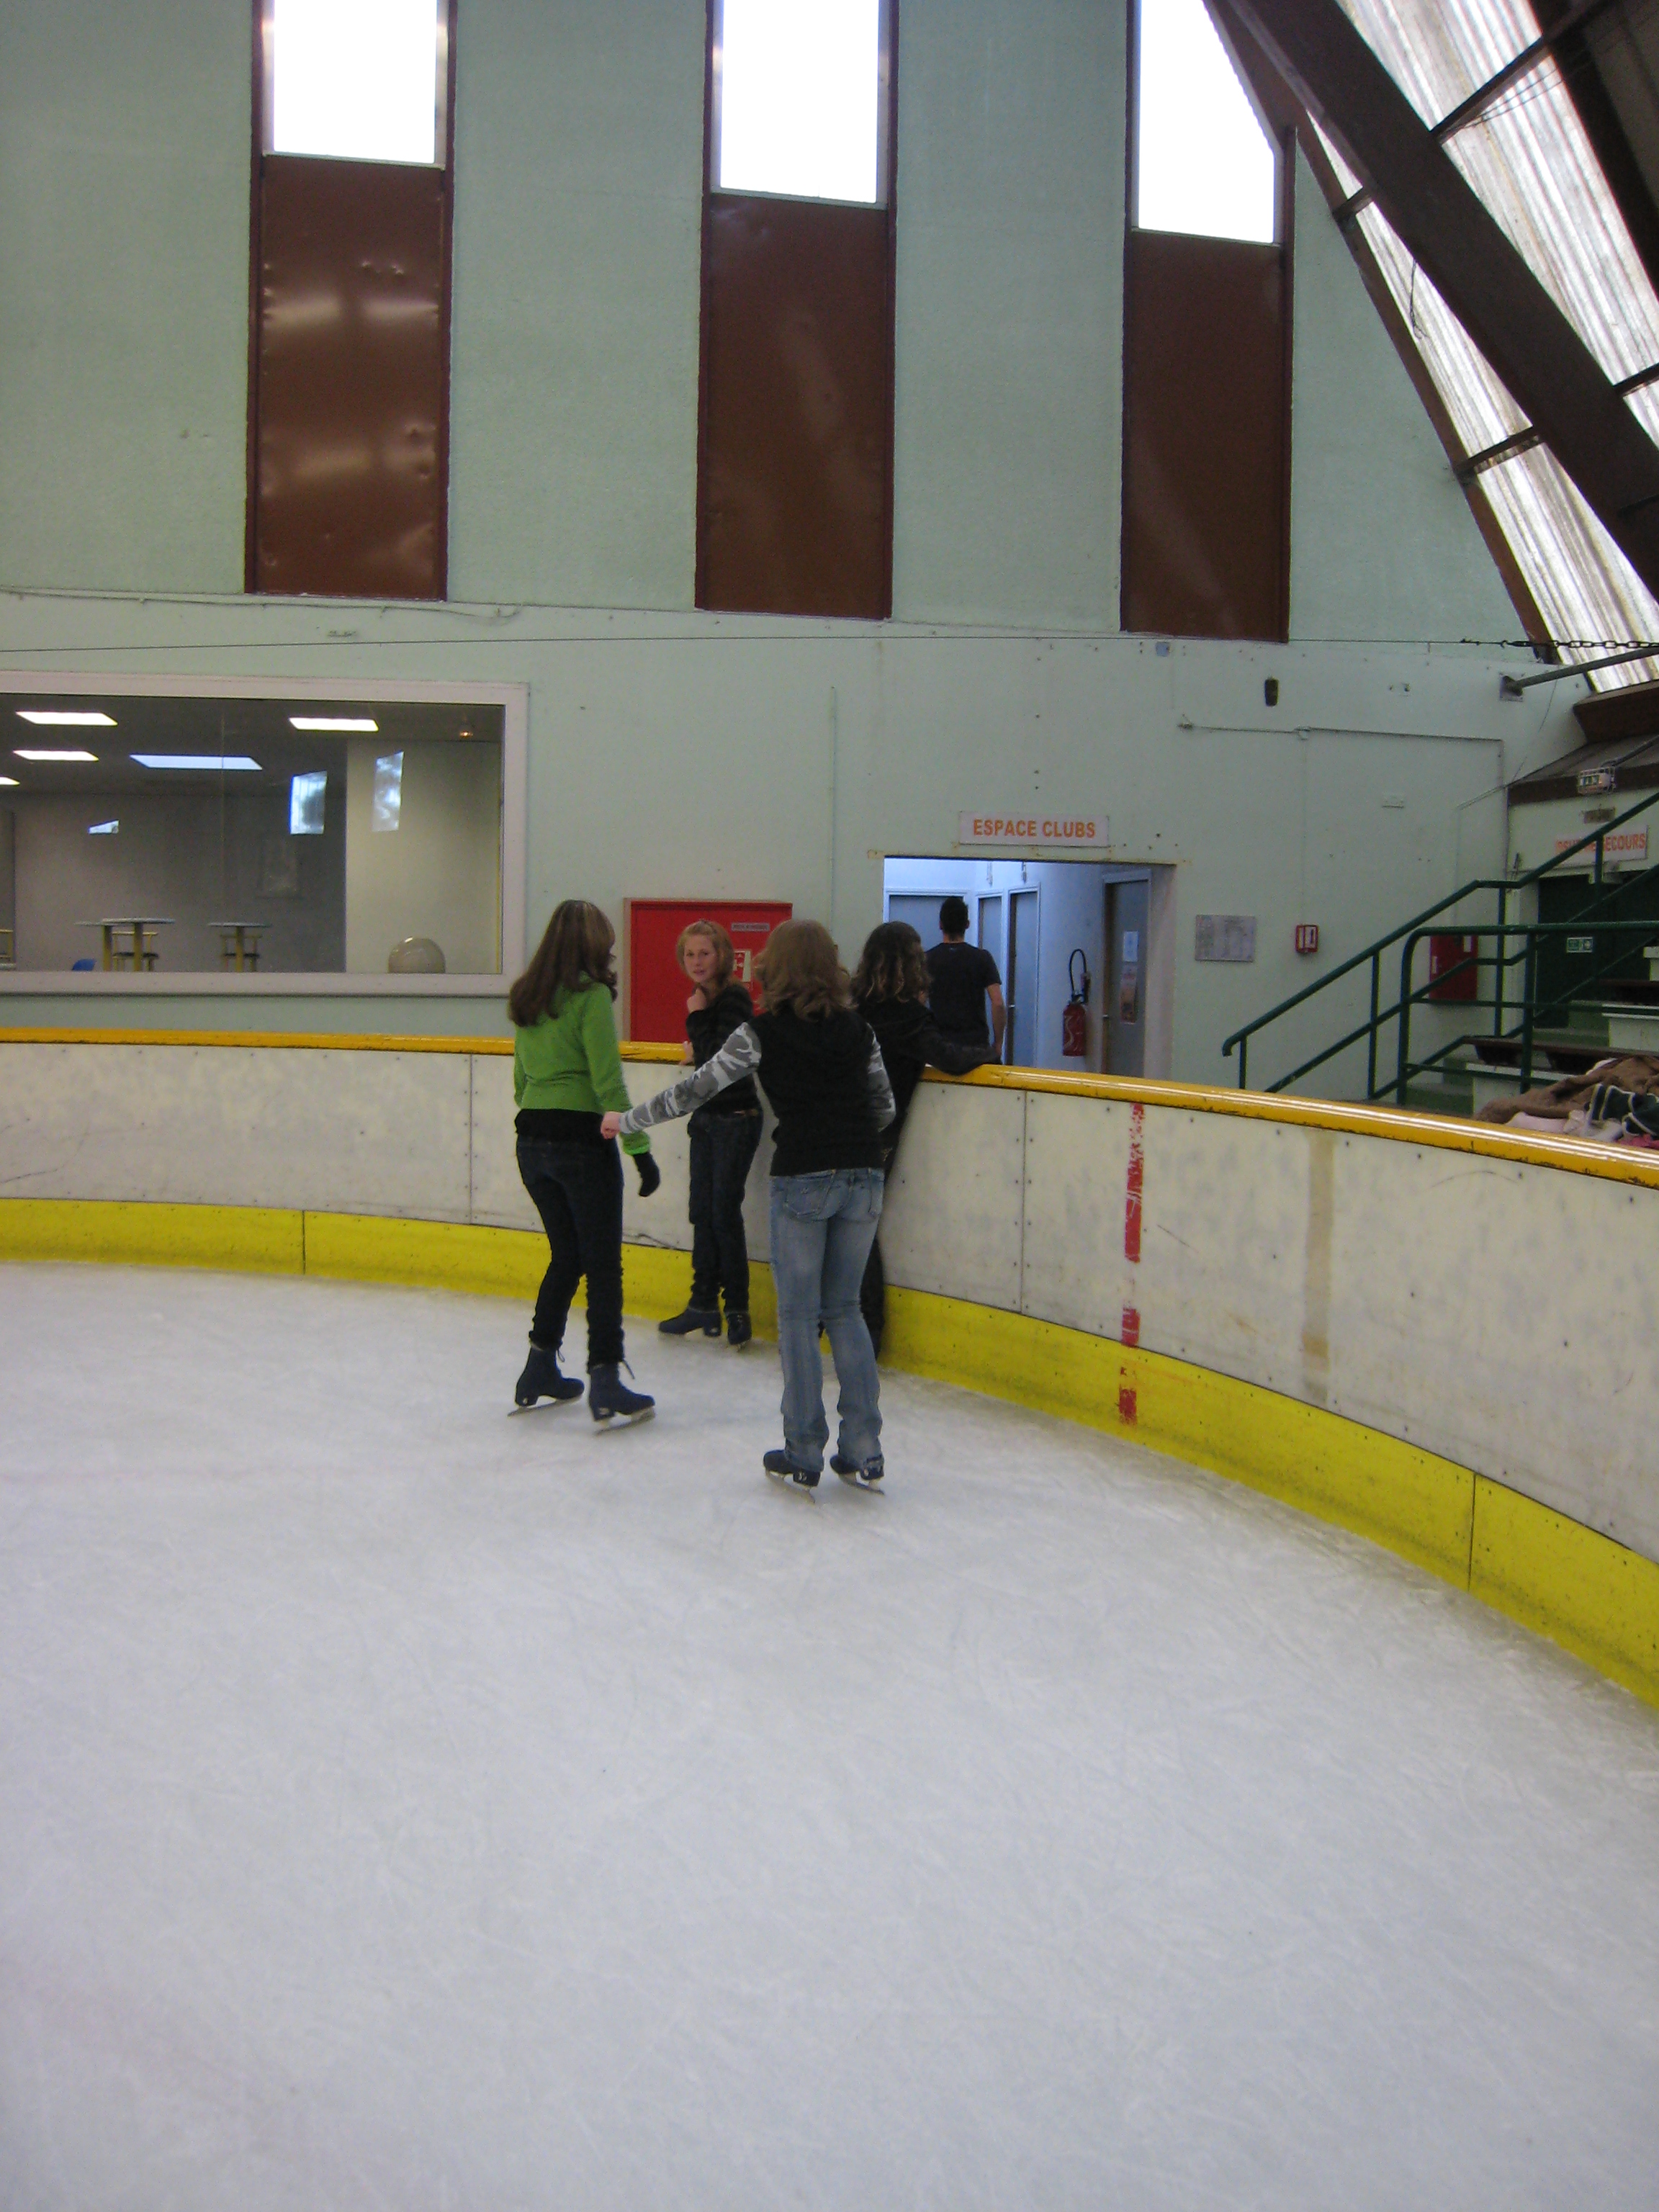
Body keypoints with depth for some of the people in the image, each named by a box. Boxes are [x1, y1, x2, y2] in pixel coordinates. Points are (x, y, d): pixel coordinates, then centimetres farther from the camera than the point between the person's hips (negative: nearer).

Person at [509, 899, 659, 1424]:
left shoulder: (527, 999, 11)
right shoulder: (591, 996, -11)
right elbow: (608, 1083, -16)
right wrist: (641, 1150, -14)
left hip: (532, 1141, 7)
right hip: (582, 1139, -7)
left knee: (566, 1255, 19)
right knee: (603, 1263, 0)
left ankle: (540, 1367, 22)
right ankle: (605, 1380, -2)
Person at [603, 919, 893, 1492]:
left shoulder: (762, 1032, -4)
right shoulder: (859, 1030, 7)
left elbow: (695, 1089, -2)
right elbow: (884, 1107, 13)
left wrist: (626, 1121, 9)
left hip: (801, 1181, -4)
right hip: (862, 1178, 4)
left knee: (799, 1315, 7)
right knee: (844, 1310, 14)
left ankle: (803, 1456, 10)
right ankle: (863, 1451, 12)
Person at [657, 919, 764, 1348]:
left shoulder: (734, 998, -16)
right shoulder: (704, 998, 10)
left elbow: (720, 1059, -24)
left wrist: (697, 1017, -17)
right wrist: (696, 1050, 4)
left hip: (736, 1119, -9)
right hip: (707, 1117, 9)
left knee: (724, 1214, -4)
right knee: (702, 1213, 11)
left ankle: (737, 1309, 7)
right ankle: (704, 1304, 21)